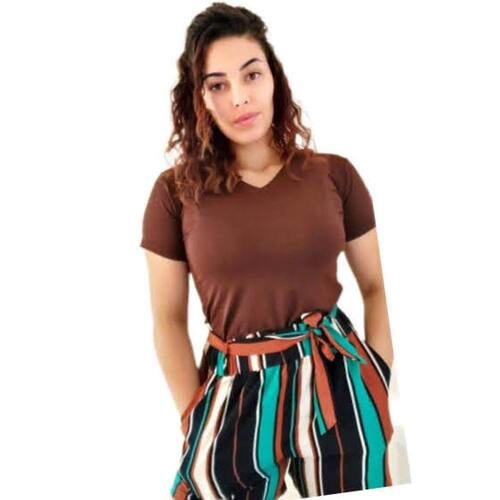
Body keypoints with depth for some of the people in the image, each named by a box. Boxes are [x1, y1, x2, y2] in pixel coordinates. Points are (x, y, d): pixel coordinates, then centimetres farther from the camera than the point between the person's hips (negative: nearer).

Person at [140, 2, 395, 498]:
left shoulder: (334, 175, -2)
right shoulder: (176, 192, -5)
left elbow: (375, 287, 7)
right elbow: (169, 321, 0)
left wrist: (380, 387, -2)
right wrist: (196, 422, -4)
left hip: (339, 380, 1)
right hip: (236, 392, -1)